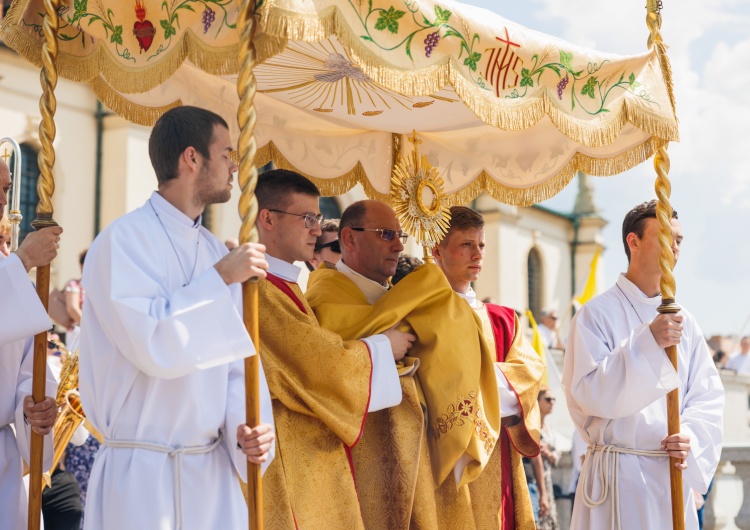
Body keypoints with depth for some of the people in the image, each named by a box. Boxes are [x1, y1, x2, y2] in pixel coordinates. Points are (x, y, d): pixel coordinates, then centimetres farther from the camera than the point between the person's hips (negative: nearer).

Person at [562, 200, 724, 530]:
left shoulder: (682, 320, 9)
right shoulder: (597, 314, -7)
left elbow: (708, 396, 7)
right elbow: (589, 393, -16)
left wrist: (692, 436, -13)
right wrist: (647, 342, -24)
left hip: (675, 474, 5)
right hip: (619, 476, -5)